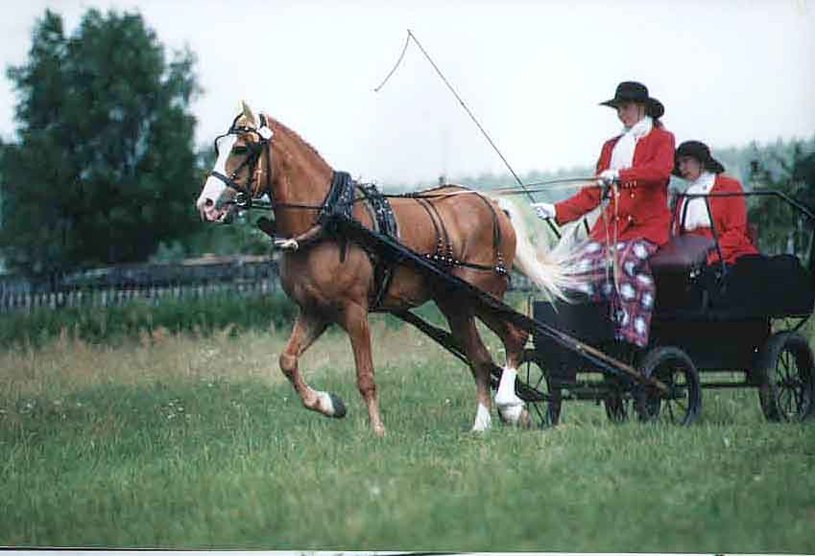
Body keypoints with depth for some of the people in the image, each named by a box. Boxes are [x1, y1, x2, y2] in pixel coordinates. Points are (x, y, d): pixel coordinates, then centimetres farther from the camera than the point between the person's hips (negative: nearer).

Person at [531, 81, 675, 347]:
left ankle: (633, 339, -32)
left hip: (648, 225, -5)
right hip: (610, 225, 5)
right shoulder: (611, 146, 24)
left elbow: (661, 170, -15)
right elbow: (593, 194, 20)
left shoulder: (662, 139, 8)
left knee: (626, 260, -34)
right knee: (587, 263, -23)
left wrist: (621, 175, -27)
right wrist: (556, 211, 8)